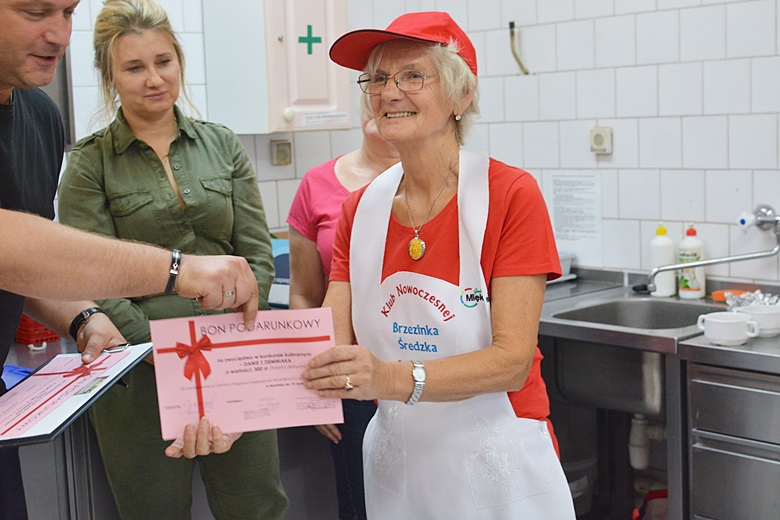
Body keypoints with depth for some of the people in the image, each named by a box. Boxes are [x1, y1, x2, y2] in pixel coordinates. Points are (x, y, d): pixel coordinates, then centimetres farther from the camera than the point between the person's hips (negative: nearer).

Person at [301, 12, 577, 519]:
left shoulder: (511, 195, -15)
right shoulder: (362, 209, 0)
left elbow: (513, 360, -21)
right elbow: (331, 348, -6)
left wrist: (393, 378, -36)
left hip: (497, 463, -4)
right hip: (395, 460, 5)